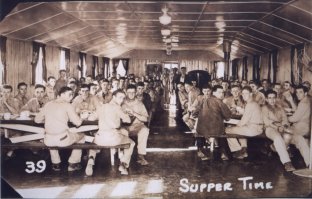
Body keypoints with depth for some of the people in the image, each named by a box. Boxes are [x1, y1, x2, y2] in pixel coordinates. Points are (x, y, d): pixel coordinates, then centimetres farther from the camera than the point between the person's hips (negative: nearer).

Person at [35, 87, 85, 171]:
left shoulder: (48, 104, 7)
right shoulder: (67, 105, -6)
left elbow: (37, 120, 14)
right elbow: (78, 122, -9)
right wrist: (69, 118, 12)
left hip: (48, 141, 4)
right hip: (63, 140, -4)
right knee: (81, 136, 25)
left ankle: (55, 163, 40)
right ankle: (73, 164, 25)